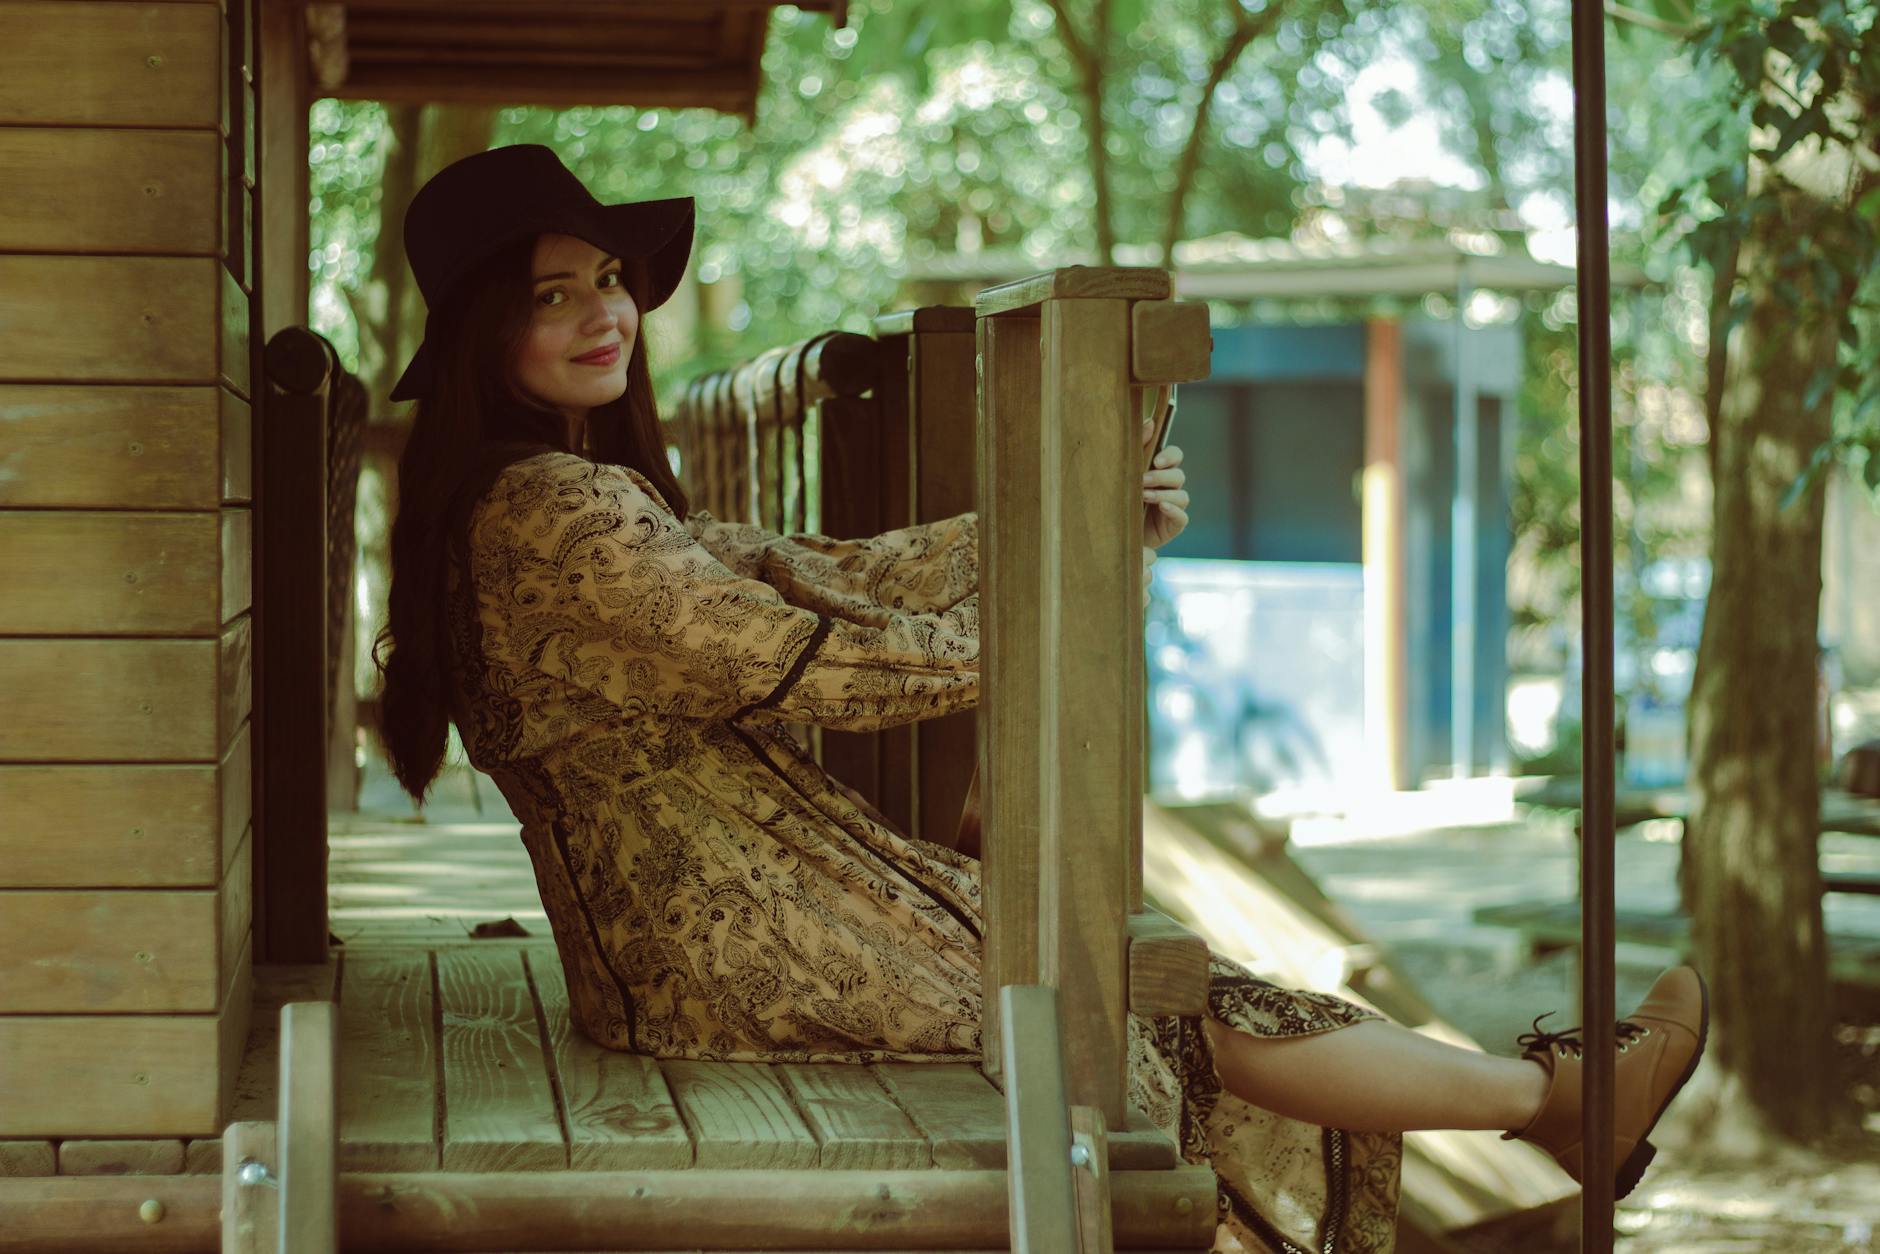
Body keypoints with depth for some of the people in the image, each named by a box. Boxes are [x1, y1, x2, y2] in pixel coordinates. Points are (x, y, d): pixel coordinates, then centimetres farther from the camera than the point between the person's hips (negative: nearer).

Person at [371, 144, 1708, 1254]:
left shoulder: (600, 502, 14)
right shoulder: (549, 515, -19)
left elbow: (823, 575, 12)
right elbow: (794, 660, -19)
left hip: (701, 941, 9)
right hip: (746, 955, -9)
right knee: (1153, 1003, -1)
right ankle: (1559, 1093, 12)